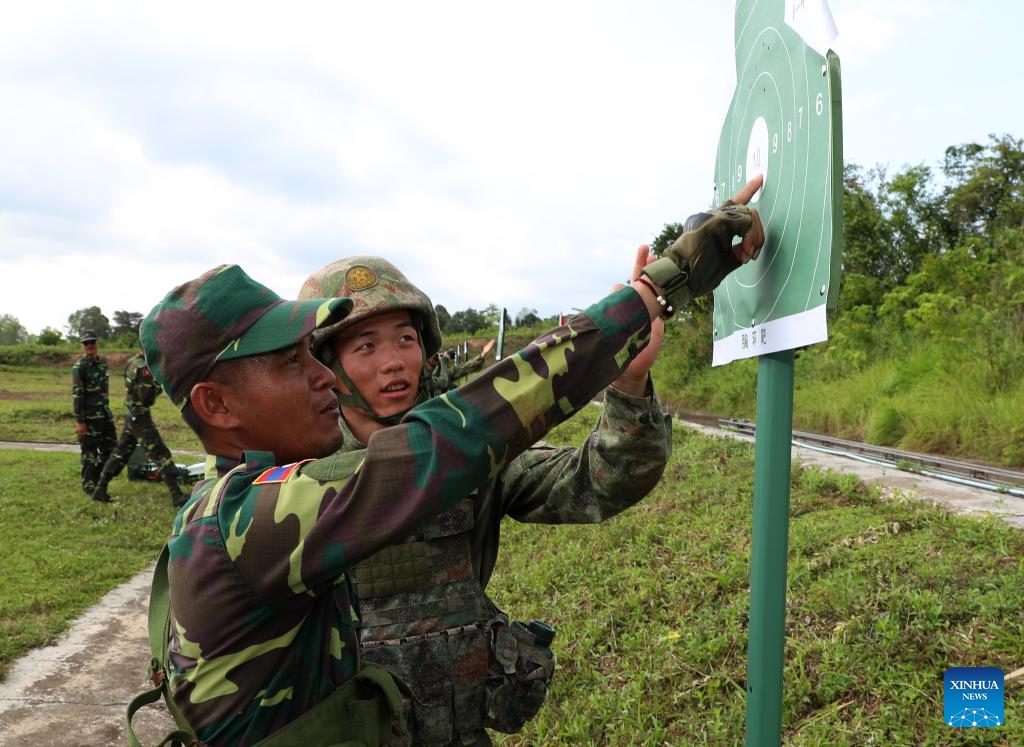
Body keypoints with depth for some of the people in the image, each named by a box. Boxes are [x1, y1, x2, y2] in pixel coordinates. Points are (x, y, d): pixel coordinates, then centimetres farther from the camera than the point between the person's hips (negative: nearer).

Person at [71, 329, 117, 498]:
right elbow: (77, 395, -14)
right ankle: (88, 485, 11)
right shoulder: (79, 367, -11)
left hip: (105, 414, 7)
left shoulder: (103, 362, 10)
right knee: (89, 452, 1)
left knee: (111, 448, 11)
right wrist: (79, 421, -17)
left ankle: (98, 478, 27)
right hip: (89, 416, -7)